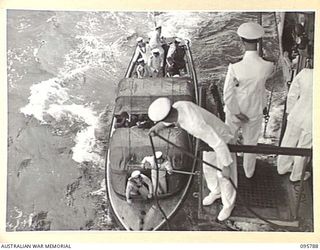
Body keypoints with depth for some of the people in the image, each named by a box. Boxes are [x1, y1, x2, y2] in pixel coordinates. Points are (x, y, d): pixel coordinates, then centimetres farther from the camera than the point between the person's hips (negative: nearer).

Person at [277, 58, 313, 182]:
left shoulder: (304, 73, -15)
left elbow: (292, 95, -4)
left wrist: (290, 112, 13)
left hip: (297, 115, 4)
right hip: (311, 121, -4)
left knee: (289, 142, 23)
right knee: (303, 148, 18)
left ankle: (283, 168, 45)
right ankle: (296, 175, 39)